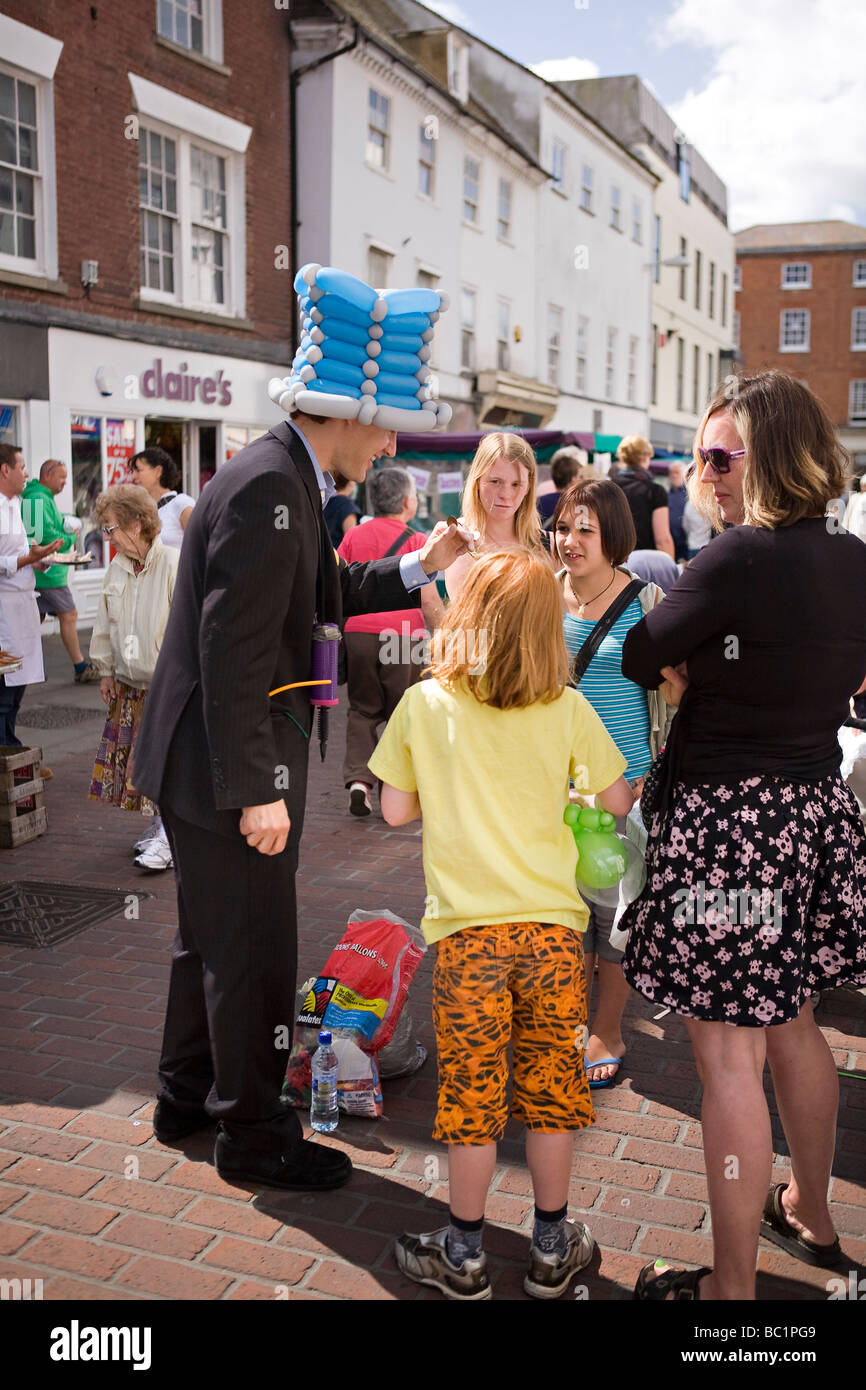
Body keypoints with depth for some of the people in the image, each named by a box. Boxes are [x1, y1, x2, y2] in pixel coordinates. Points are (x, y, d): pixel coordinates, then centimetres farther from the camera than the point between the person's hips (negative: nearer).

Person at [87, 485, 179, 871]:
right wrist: (106, 670, 14)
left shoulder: (174, 564, -15)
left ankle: (166, 838, -3)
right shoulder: (117, 569, 6)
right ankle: (157, 824, 23)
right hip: (130, 683, 7)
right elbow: (105, 624, 15)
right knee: (137, 756, 10)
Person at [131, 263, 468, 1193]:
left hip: (205, 761, 11)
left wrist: (418, 566, 6)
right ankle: (252, 1133, 22)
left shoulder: (288, 478, 8)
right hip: (226, 765, -11)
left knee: (211, 934, 23)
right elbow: (234, 647, -27)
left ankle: (187, 1095, 40)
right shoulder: (267, 486, -23)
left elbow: (326, 596, 17)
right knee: (255, 950, 4)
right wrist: (256, 789, -26)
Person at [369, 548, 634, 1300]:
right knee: (550, 1088, 14)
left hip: (468, 928, -1)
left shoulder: (423, 704, -4)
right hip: (553, 926, 1)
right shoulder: (569, 711, -3)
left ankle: (464, 1255, 24)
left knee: (471, 1093, 10)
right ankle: (552, 1248, 29)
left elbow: (395, 812, 1)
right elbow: (619, 803, 5)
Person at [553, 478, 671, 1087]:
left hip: (625, 777, -3)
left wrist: (656, 775, -5)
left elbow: (670, 693, -3)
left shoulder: (646, 601, -8)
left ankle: (609, 1032, 23)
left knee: (615, 902, 5)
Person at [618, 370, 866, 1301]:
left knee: (729, 1056, 1)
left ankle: (731, 1283, 14)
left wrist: (683, 672, 10)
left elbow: (638, 659, -10)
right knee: (790, 1023, 24)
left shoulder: (740, 557, -18)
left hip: (728, 819, -8)